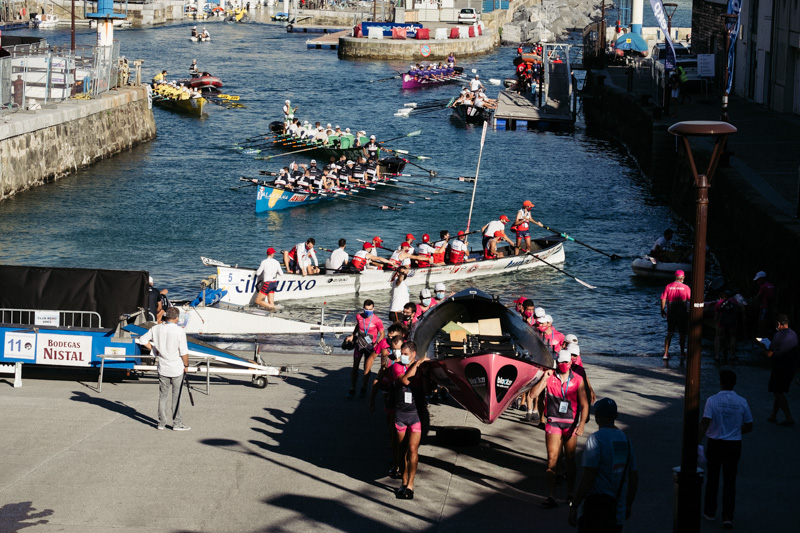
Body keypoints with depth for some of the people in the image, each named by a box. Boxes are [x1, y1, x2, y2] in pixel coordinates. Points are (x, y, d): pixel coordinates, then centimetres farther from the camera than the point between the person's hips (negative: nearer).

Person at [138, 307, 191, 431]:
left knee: (163, 396, 13)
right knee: (176, 396, 5)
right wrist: (186, 365, 0)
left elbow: (142, 340, 6)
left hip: (163, 368, 4)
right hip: (177, 369, -4)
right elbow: (184, 352, -15)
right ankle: (177, 423, 9)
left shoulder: (156, 329, -3)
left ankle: (162, 422, 18)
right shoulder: (179, 331, -16)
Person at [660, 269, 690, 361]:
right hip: (682, 314, -2)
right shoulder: (685, 287, -6)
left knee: (669, 333, 8)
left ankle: (666, 353, 2)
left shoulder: (668, 287, -1)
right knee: (682, 334, 8)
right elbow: (690, 299, -6)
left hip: (671, 313, 2)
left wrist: (662, 310, 8)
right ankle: (682, 353, 14)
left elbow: (663, 299, -3)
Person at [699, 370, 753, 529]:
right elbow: (749, 427, 4)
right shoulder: (742, 402, -3)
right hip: (734, 445, 1)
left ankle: (709, 511, 26)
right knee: (730, 481, 6)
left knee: (712, 478, 15)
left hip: (715, 444, -1)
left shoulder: (712, 401, -12)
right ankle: (728, 517, -1)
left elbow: (704, 423, -21)